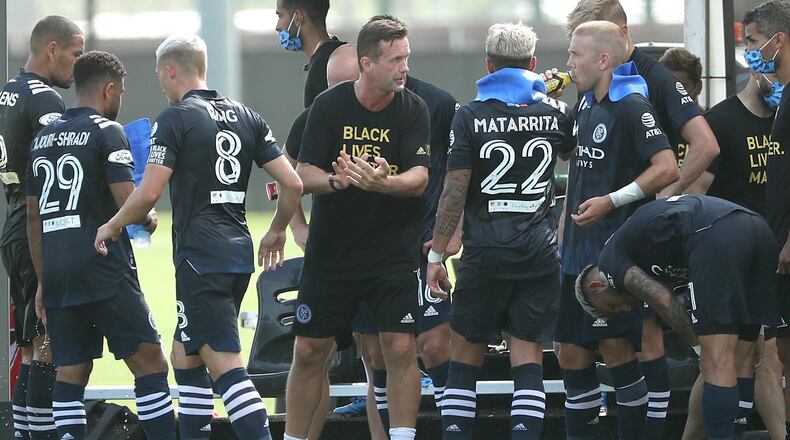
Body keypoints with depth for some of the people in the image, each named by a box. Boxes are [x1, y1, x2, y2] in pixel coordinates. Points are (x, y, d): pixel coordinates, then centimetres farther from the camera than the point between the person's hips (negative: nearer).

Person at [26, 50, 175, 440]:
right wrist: (149, 220, 8)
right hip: (105, 272, -6)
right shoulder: (106, 131, -5)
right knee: (149, 363, -3)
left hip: (56, 274, 7)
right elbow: (127, 201, -14)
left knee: (70, 374, 6)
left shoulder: (44, 137, 16)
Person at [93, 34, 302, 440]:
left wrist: (111, 227, 5)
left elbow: (148, 193, -13)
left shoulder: (174, 119, -7)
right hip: (238, 252, 8)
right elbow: (292, 183, 8)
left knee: (225, 364, -12)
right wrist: (277, 232, 25)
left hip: (199, 256, -8)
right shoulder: (246, 117, 11)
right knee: (185, 357, 20)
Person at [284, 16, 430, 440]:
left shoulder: (413, 109, -6)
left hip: (393, 253, -1)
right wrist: (336, 181, -30)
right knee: (309, 352, 5)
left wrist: (382, 182, -35)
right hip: (329, 254, 1)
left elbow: (419, 179, -14)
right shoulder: (329, 105, -6)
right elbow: (304, 175, -8)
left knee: (400, 347, -11)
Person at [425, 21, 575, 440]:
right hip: (540, 249, 2)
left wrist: (436, 254, -4)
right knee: (528, 356, 2)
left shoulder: (470, 116, -5)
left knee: (465, 353, 9)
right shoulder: (556, 112, 4)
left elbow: (455, 191, -8)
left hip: (486, 249, -2)